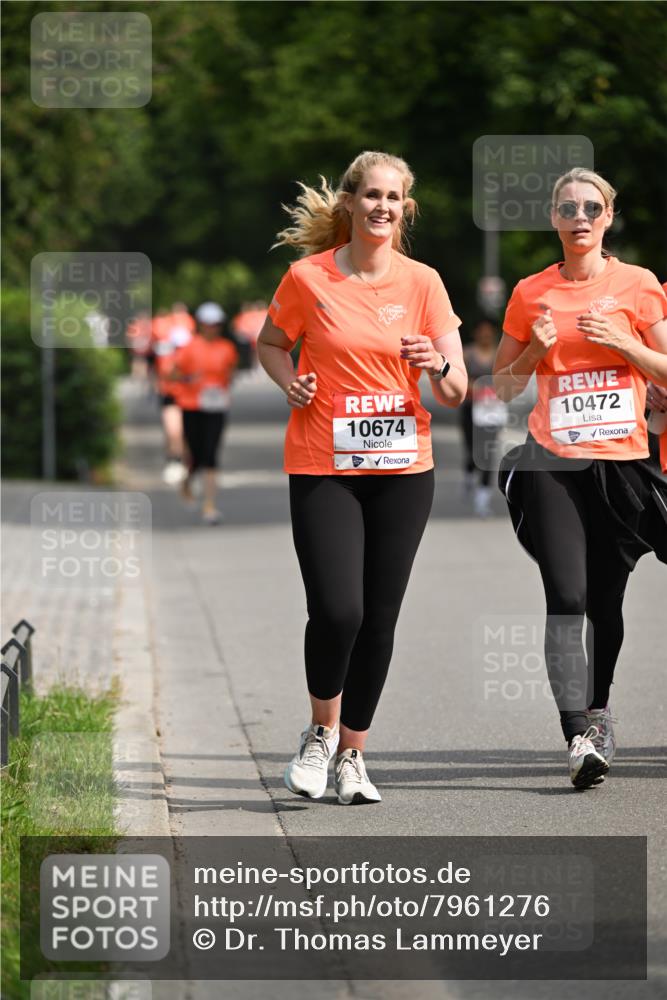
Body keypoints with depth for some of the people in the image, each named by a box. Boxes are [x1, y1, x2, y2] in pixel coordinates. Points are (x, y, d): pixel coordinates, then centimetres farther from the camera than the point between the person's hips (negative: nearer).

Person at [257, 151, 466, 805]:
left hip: (403, 468, 2)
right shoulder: (309, 277, -3)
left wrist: (437, 364, -20)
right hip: (322, 468, -2)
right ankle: (321, 732, 12)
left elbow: (455, 391, 2)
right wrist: (290, 382, -6)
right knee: (337, 611, -15)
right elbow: (270, 343, 15)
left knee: (379, 621, 4)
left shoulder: (422, 283, 2)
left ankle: (352, 754, 20)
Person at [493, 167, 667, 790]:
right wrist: (535, 350, -3)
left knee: (606, 600, 6)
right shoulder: (532, 293, 9)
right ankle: (579, 736, -19)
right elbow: (504, 386, 15)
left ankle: (596, 707, 29)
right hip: (552, 461, 0)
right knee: (566, 597, -13)